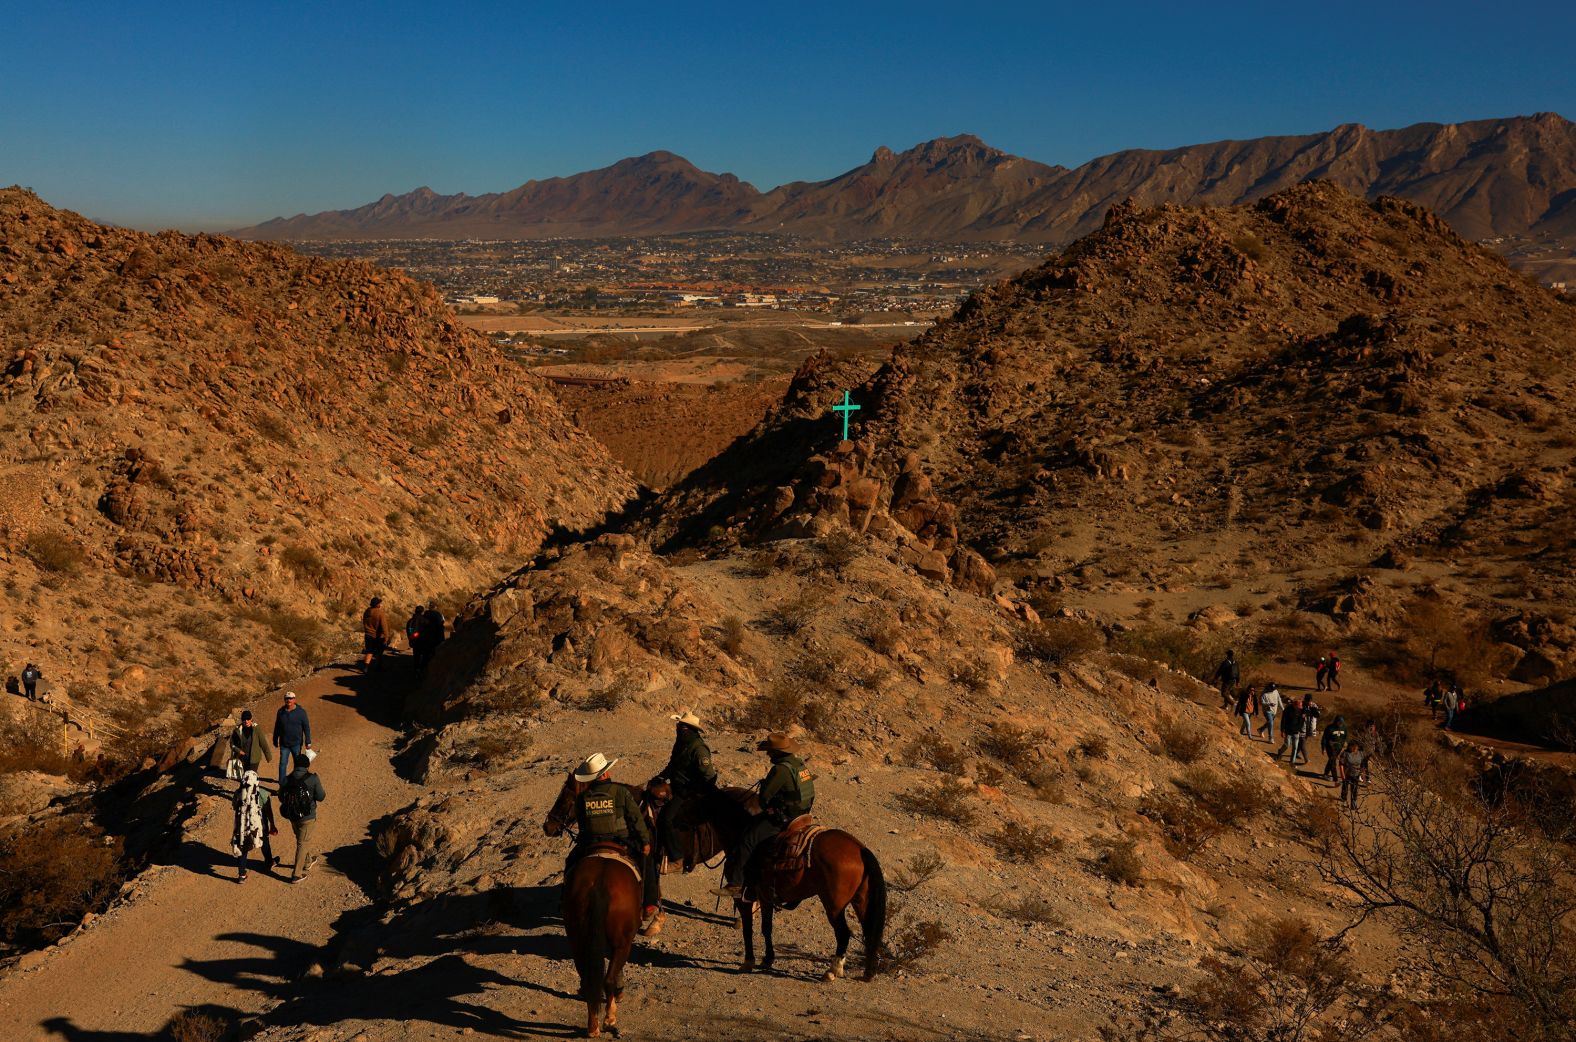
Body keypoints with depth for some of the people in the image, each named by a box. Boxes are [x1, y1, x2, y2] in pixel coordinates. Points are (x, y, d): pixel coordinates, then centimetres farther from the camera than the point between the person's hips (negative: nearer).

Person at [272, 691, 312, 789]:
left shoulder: (301, 712, -10)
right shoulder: (280, 712, 0)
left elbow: (306, 727, -6)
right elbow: (277, 727, 10)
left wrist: (308, 742, -8)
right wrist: (275, 740, 14)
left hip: (296, 744, -2)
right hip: (284, 744, 2)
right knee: (283, 764, -1)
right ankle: (282, 785, 3)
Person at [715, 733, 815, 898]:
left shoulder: (781, 769, -23)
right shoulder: (800, 763, 7)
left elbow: (765, 796, -21)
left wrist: (765, 808, 3)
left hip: (782, 820, -10)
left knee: (747, 841, -9)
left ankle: (735, 884, -11)